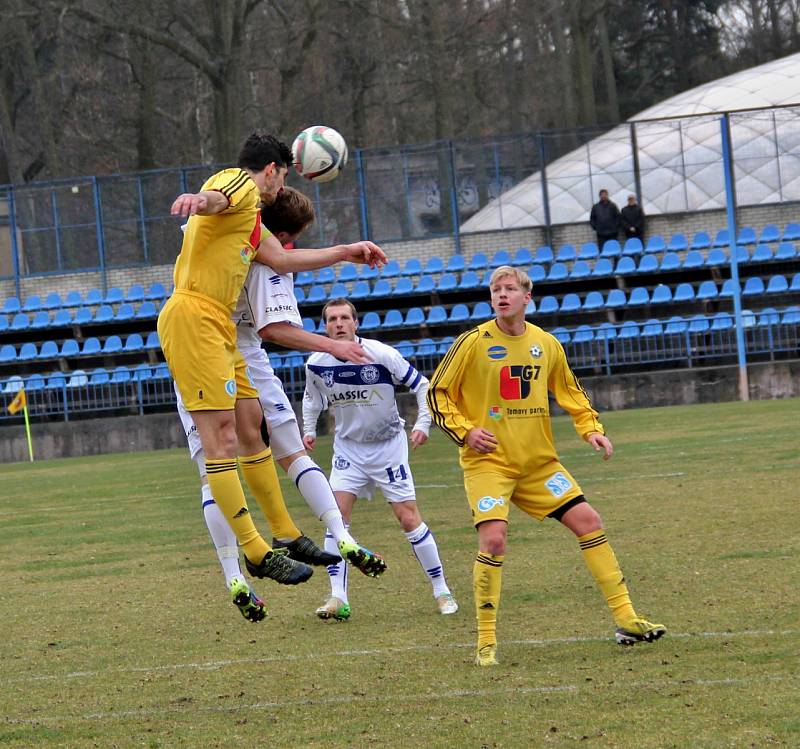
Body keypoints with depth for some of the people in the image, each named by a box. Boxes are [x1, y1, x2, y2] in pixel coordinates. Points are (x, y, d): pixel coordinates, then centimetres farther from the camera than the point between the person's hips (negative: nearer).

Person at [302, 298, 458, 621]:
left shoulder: (381, 354, -19)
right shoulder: (316, 364, -8)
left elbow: (421, 385, -9)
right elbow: (312, 397, 15)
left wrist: (423, 423, -18)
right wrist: (309, 429, 4)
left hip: (389, 445, -3)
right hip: (348, 447, 3)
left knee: (409, 518, -5)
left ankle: (442, 591, 8)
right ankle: (338, 598, -12)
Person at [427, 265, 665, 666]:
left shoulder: (546, 344, 4)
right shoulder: (473, 343, -8)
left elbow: (570, 391, 19)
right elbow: (437, 393, -2)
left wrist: (591, 428, 6)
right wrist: (465, 431, -14)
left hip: (540, 461, 5)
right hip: (488, 461, -5)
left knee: (588, 521, 0)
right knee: (493, 538, -20)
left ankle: (626, 620, 8)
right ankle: (486, 643, -8)